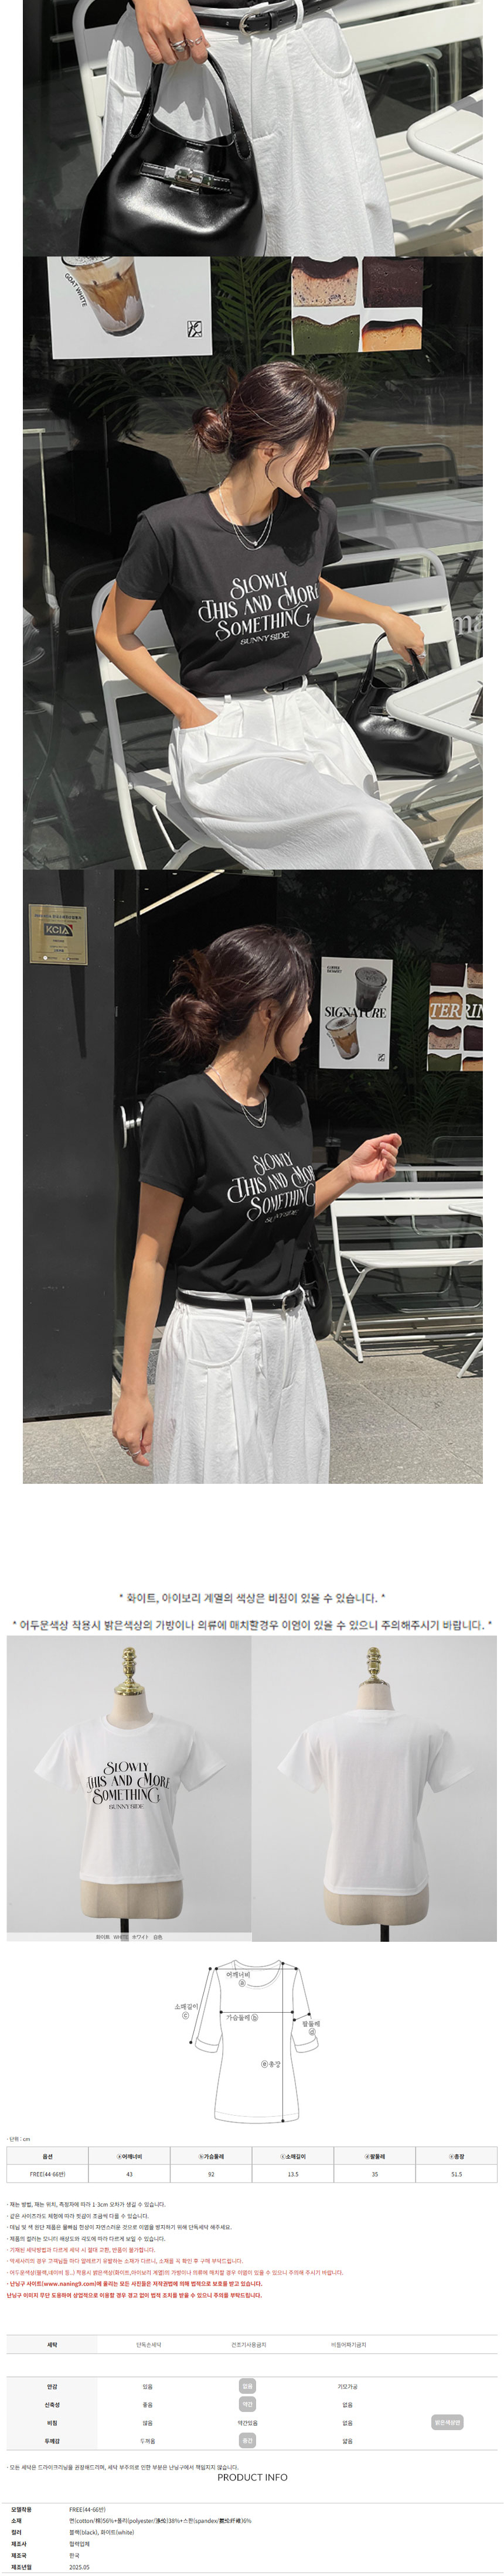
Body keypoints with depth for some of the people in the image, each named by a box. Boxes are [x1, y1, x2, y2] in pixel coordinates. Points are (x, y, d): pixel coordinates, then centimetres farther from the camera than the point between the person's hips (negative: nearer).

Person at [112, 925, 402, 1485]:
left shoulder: (290, 1101, 9)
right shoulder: (181, 1109, -14)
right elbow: (152, 1254, -12)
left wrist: (348, 1174, 7)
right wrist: (133, 1391, -13)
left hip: (291, 1334, 7)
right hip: (217, 1344, -7)